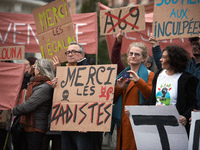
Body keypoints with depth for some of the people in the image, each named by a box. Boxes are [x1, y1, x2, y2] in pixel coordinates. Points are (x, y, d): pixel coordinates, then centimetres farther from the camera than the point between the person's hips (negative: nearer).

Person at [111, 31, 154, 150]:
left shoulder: (148, 75, 0)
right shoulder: (123, 73, 16)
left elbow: (151, 96, -15)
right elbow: (113, 99, 14)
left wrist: (138, 81, -25)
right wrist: (118, 87, -5)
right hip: (122, 119, 6)